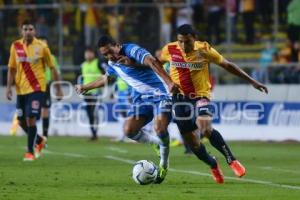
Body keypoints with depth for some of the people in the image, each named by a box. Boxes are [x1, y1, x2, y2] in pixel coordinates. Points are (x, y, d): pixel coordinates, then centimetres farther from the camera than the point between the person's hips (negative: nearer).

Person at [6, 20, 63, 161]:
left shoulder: (41, 47, -5)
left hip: (36, 88, -4)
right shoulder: (16, 46, 3)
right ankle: (39, 141, 35)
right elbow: (12, 69, 9)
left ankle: (30, 152, -5)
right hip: (21, 89, 4)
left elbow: (52, 68, 2)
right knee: (22, 121, 9)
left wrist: (58, 88, 3)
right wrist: (9, 87, 0)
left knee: (31, 119, -15)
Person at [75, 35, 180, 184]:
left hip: (159, 93, -7)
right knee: (129, 130, -12)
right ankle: (157, 142, 14)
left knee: (160, 128, -27)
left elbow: (153, 62, -33)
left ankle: (164, 163, -2)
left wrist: (169, 82, -46)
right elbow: (105, 79, 33)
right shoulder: (112, 64, 9)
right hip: (141, 97, 8)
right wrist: (85, 87, 45)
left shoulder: (131, 50, -17)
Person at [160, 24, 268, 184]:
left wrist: (252, 82, 3)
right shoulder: (170, 50, -6)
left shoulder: (204, 50, -10)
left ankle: (231, 160, -17)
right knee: (190, 141, 5)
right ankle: (213, 166, 32)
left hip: (200, 96, -3)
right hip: (180, 98, 3)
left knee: (205, 129, -31)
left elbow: (228, 66, 1)